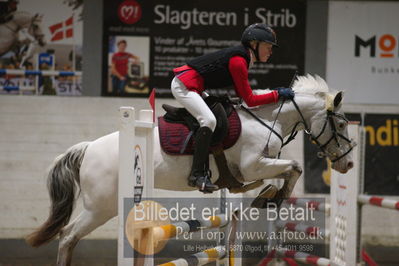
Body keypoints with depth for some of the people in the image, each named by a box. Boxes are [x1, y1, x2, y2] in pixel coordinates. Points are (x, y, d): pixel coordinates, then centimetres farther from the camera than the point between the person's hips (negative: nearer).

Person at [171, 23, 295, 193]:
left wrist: (275, 92, 11)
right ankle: (196, 174, -24)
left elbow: (241, 94, 15)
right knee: (209, 120, -26)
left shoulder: (242, 58, 11)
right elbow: (250, 101, -15)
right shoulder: (238, 61, -19)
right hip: (184, 86, -11)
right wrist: (277, 95, -10)